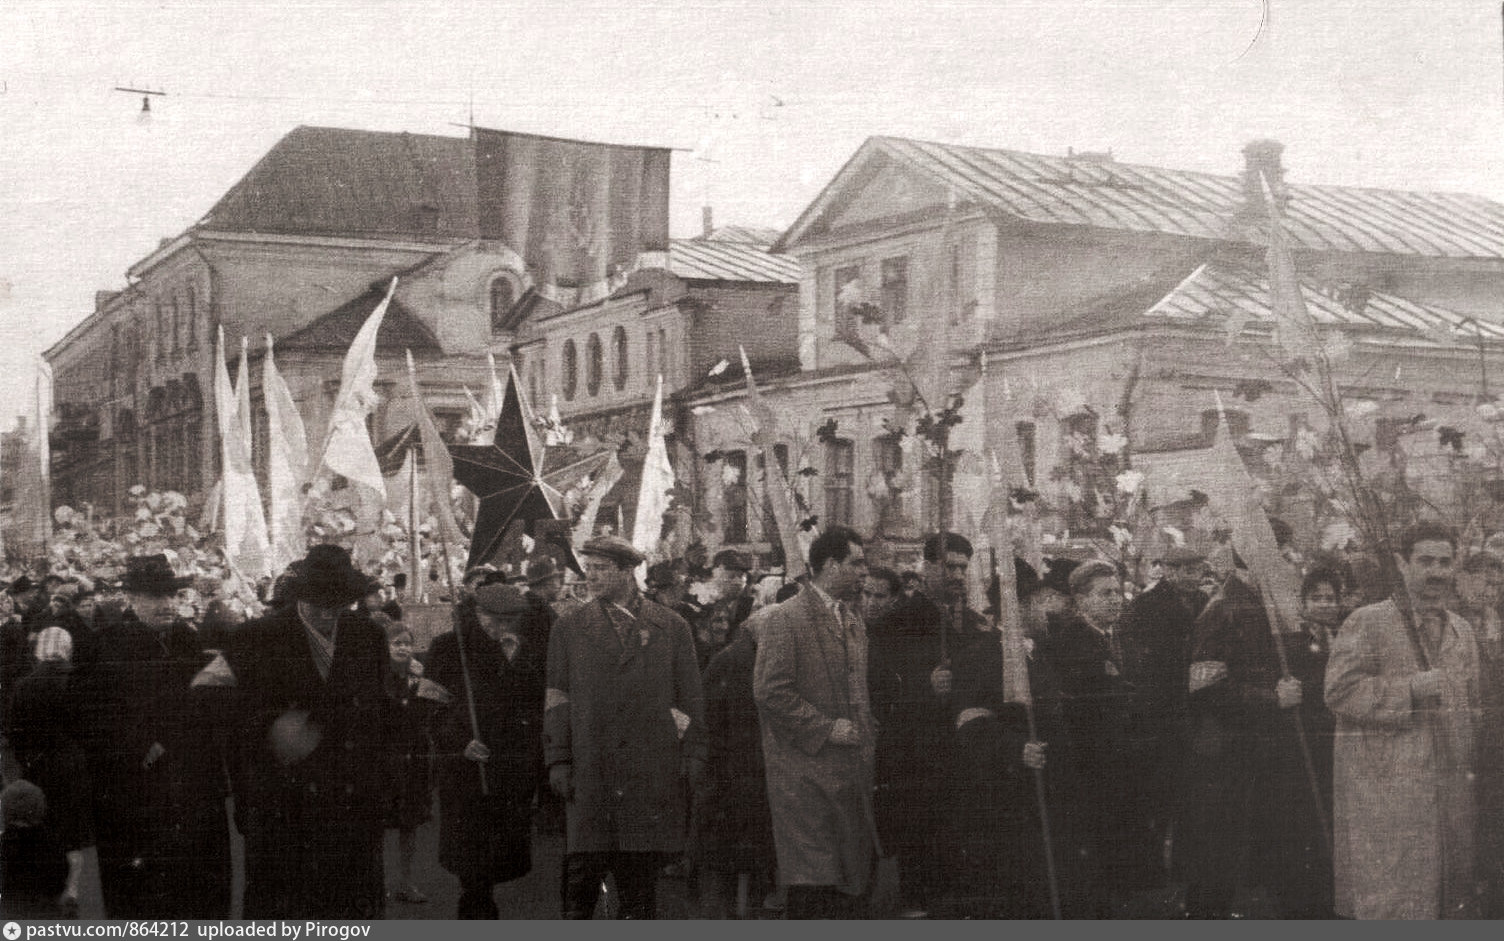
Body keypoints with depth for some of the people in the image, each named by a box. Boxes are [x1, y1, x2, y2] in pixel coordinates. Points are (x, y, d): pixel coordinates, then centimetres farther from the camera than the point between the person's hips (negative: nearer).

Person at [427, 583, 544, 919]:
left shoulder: (525, 651, 11)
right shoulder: (448, 648, 2)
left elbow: (536, 700, 1)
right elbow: (435, 707, 0)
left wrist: (515, 661, -9)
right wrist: (459, 743, -13)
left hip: (515, 769, 3)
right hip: (466, 765, -3)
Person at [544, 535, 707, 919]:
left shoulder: (672, 628, 9)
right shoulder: (569, 629, 10)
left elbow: (691, 699, 9)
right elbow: (556, 700, 8)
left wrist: (694, 760, 1)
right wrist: (558, 761, 1)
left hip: (652, 773, 0)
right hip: (589, 773, 0)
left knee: (641, 883, 2)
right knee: (581, 872, -6)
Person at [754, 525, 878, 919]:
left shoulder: (854, 624, 18)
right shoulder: (785, 619, -9)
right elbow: (770, 692, -16)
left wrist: (865, 747, 14)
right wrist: (826, 728, -14)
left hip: (851, 773, 8)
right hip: (806, 774, -8)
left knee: (851, 882, 7)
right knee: (811, 884, -9)